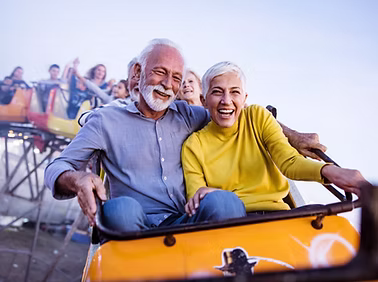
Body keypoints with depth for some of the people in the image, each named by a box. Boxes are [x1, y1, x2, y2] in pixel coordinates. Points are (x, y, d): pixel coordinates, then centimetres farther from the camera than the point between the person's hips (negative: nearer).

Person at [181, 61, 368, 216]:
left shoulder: (258, 117, 10)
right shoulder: (194, 145, 6)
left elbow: (289, 161, -3)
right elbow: (194, 197, -2)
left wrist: (327, 171, -24)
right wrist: (201, 194, -27)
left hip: (274, 213, 1)